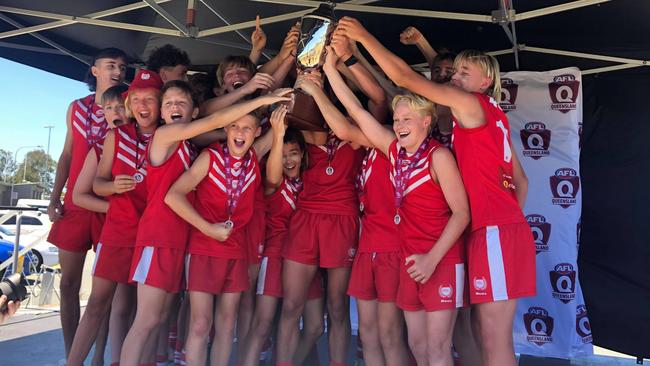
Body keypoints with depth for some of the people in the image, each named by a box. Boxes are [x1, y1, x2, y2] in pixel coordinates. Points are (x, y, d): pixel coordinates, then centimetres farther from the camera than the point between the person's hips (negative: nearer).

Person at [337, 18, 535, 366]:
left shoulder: (470, 104, -4)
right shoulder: (494, 115, 21)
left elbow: (405, 78, -5)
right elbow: (520, 180, 23)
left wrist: (364, 36, 2)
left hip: (494, 231, -9)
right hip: (504, 228, 9)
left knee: (495, 337, -5)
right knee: (486, 332, 12)